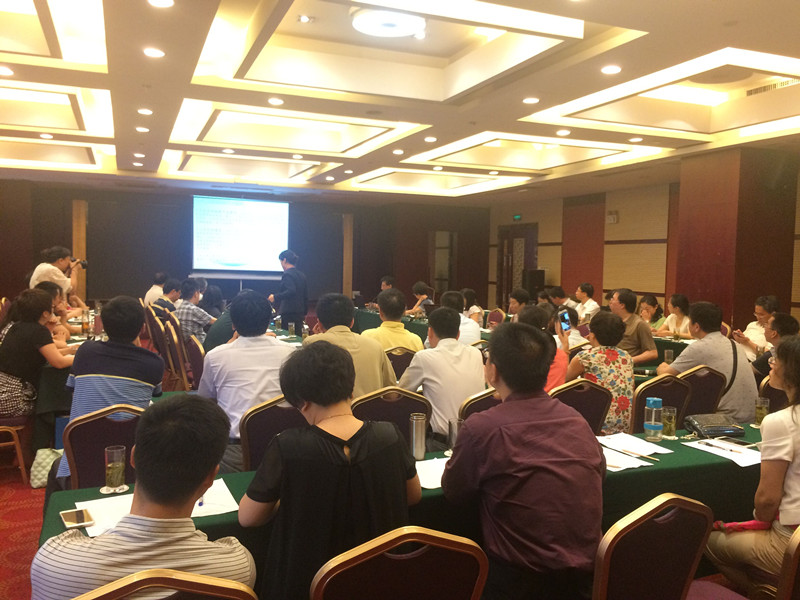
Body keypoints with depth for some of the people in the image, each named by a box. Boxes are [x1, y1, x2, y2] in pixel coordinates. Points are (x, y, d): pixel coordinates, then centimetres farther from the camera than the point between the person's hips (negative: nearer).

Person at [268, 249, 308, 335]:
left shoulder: (287, 274, -10)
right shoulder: (301, 274, 15)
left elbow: (291, 291, -26)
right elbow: (306, 296, 17)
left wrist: (275, 297, -21)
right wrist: (304, 313, 22)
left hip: (289, 313, -8)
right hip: (300, 312, 8)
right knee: (298, 335, 10)